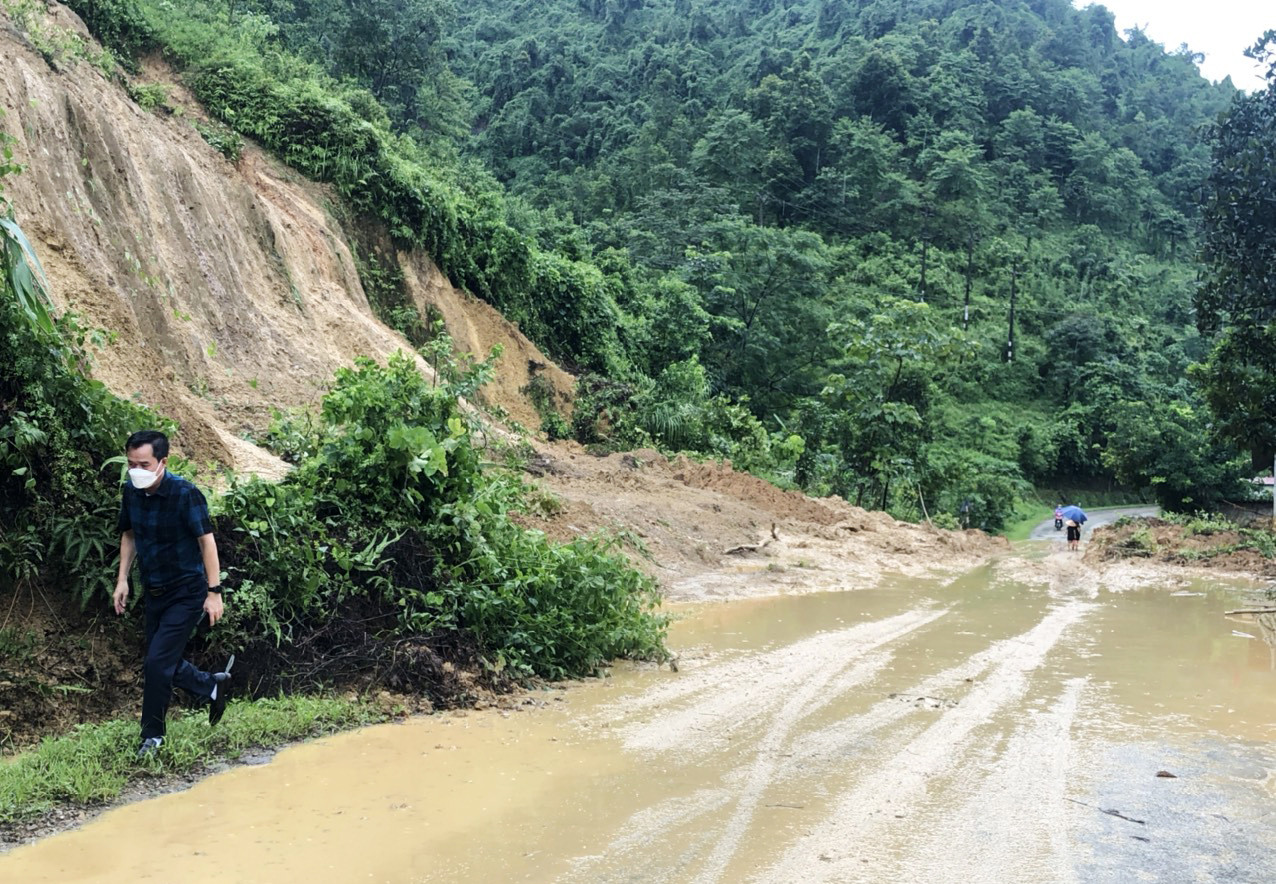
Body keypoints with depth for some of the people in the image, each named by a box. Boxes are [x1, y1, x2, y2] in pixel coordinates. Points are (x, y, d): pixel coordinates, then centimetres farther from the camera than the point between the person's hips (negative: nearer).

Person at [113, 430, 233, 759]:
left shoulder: (185, 494, -21)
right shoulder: (131, 491, -3)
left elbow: (206, 541, -18)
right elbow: (129, 535, 12)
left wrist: (214, 592, -19)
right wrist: (122, 580, 7)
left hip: (186, 593, -7)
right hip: (154, 592, 7)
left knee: (157, 663, -9)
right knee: (165, 663, 13)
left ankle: (152, 735, 11)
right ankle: (214, 686, 38)